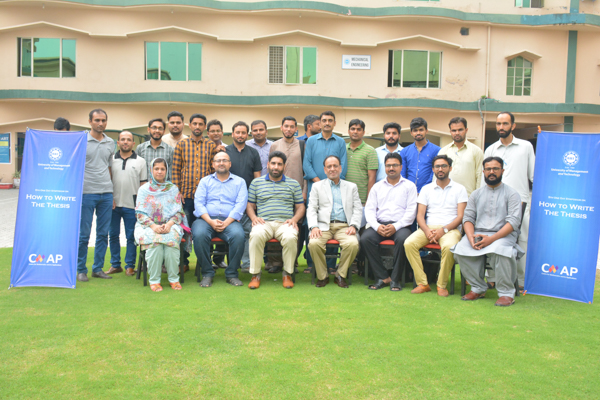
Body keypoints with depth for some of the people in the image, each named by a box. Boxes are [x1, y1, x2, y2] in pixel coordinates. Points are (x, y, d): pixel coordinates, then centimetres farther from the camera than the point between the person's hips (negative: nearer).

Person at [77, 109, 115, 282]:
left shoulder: (111, 143, 13)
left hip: (106, 193, 4)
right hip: (86, 192, -4)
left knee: (103, 234, 7)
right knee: (83, 234, 1)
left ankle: (98, 269, 17)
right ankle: (81, 270, 12)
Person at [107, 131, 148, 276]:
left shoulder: (140, 161, 5)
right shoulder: (111, 159, 7)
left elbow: (143, 184, 5)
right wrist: (109, 198, -2)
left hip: (131, 205, -2)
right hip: (113, 204, 2)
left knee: (131, 237, 3)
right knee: (113, 235, 7)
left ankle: (130, 266, 12)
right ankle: (115, 265, 18)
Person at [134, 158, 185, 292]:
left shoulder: (173, 189, 14)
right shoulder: (144, 189, 11)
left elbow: (179, 212, 7)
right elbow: (140, 213, 2)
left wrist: (170, 224, -14)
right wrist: (153, 226, -16)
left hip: (170, 225, 1)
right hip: (148, 226, 0)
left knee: (172, 239, -34)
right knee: (155, 240, -35)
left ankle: (174, 279, -24)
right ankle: (154, 280, -25)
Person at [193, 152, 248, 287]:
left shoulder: (239, 182, 16)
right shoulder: (205, 181, 19)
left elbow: (241, 204, 2)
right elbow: (198, 203, 6)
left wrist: (226, 223, -14)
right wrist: (211, 221, -12)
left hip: (230, 220, -1)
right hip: (206, 219, 1)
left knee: (238, 235, -33)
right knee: (199, 234, -32)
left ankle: (231, 273, -16)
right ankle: (207, 273, -16)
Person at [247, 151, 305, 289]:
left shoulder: (293, 184, 19)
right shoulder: (256, 182, 19)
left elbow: (301, 207, 17)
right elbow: (250, 205, 17)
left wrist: (294, 219, -3)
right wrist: (254, 217, -4)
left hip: (285, 223, 0)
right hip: (264, 222, 0)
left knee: (290, 237, -35)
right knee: (256, 235, -35)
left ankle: (288, 274, -16)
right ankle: (255, 274, -22)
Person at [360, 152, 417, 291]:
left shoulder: (409, 186, 10)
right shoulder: (377, 186, 18)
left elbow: (411, 211, -1)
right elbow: (369, 209, 9)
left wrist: (396, 226, -15)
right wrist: (377, 226, -11)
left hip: (400, 225, -2)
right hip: (379, 225, 3)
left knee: (402, 239, -35)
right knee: (365, 238, -27)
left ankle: (395, 279, -21)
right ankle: (383, 277, -19)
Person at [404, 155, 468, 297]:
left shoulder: (459, 189, 9)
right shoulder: (426, 189, 17)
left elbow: (460, 216, 0)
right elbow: (420, 215, 8)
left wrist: (444, 230, -15)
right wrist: (427, 231, -12)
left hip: (450, 229, -2)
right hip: (429, 227, 3)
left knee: (449, 247, -37)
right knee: (409, 243, -26)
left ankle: (442, 285, -17)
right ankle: (422, 283, -18)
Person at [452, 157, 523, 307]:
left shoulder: (511, 194, 6)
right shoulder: (476, 194, 18)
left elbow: (513, 221, -6)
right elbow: (468, 218, 10)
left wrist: (491, 239, -19)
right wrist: (471, 237, -12)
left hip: (503, 235, -3)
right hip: (478, 233, 4)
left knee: (499, 250, -37)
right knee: (460, 250, -26)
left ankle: (506, 293, -18)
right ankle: (478, 288, -7)